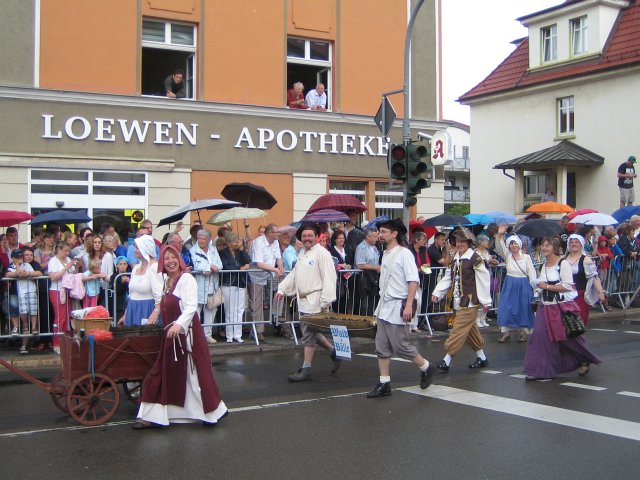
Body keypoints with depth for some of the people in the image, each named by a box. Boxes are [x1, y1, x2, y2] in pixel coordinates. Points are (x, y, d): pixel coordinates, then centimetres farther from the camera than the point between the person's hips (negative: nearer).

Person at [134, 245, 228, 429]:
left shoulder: (186, 278, -13)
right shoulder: (168, 281, 13)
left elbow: (191, 306, -24)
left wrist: (179, 324, -37)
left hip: (186, 333, -8)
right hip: (171, 334, 8)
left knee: (194, 372, 0)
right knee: (162, 374, 7)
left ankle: (214, 411, 17)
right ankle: (153, 416, 12)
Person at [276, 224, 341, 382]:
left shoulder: (321, 253, -12)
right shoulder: (303, 254, 17)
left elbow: (329, 278, -18)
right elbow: (293, 274, 24)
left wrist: (325, 301, -21)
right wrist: (282, 289, 14)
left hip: (315, 301, -9)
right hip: (304, 300, 9)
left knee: (309, 335, -4)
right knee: (311, 333, 14)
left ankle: (306, 370, 5)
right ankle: (334, 352, 32)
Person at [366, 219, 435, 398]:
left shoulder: (404, 253, -12)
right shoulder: (385, 254, 12)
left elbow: (413, 281, -17)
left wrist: (408, 306, -23)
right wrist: (381, 304, 16)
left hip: (397, 307, -8)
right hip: (383, 306, 8)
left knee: (400, 346, -3)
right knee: (382, 348, 7)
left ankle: (426, 368, 20)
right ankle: (384, 384, 13)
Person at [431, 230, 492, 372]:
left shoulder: (475, 258, -13)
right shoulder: (455, 258, 11)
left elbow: (483, 279, -12)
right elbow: (448, 277, 13)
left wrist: (485, 301, -11)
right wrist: (437, 293, 4)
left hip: (470, 302, -8)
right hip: (459, 301, 8)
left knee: (459, 329, -9)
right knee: (470, 330, 16)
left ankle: (447, 360, -8)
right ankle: (482, 357, 28)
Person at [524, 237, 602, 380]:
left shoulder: (563, 263, -11)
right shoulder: (544, 265, 12)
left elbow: (568, 286, -18)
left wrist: (548, 286, -14)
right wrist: (540, 284, 3)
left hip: (562, 307, -7)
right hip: (546, 306, 7)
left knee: (569, 337, 5)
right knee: (541, 335, -2)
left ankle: (584, 361, 30)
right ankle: (539, 369, 2)